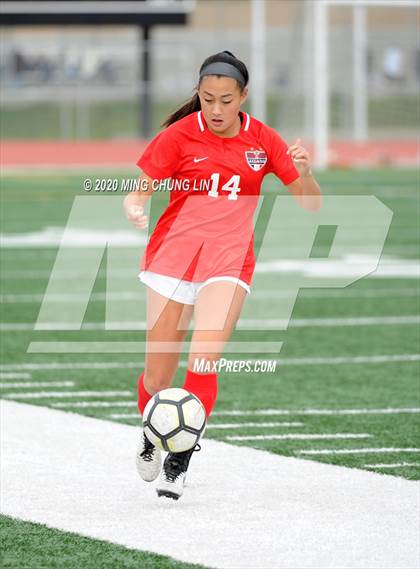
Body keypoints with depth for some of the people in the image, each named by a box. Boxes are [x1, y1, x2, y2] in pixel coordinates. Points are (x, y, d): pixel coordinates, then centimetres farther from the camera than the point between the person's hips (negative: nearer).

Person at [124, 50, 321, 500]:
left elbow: (312, 203, 5)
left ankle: (178, 463, -11)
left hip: (229, 260, 0)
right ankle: (151, 438, 32)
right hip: (173, 255, 0)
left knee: (204, 360, -19)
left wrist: (303, 171, -16)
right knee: (158, 372, 2)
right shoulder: (179, 135, -3)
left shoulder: (262, 140, 2)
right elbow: (138, 192, -1)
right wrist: (134, 210, -25)